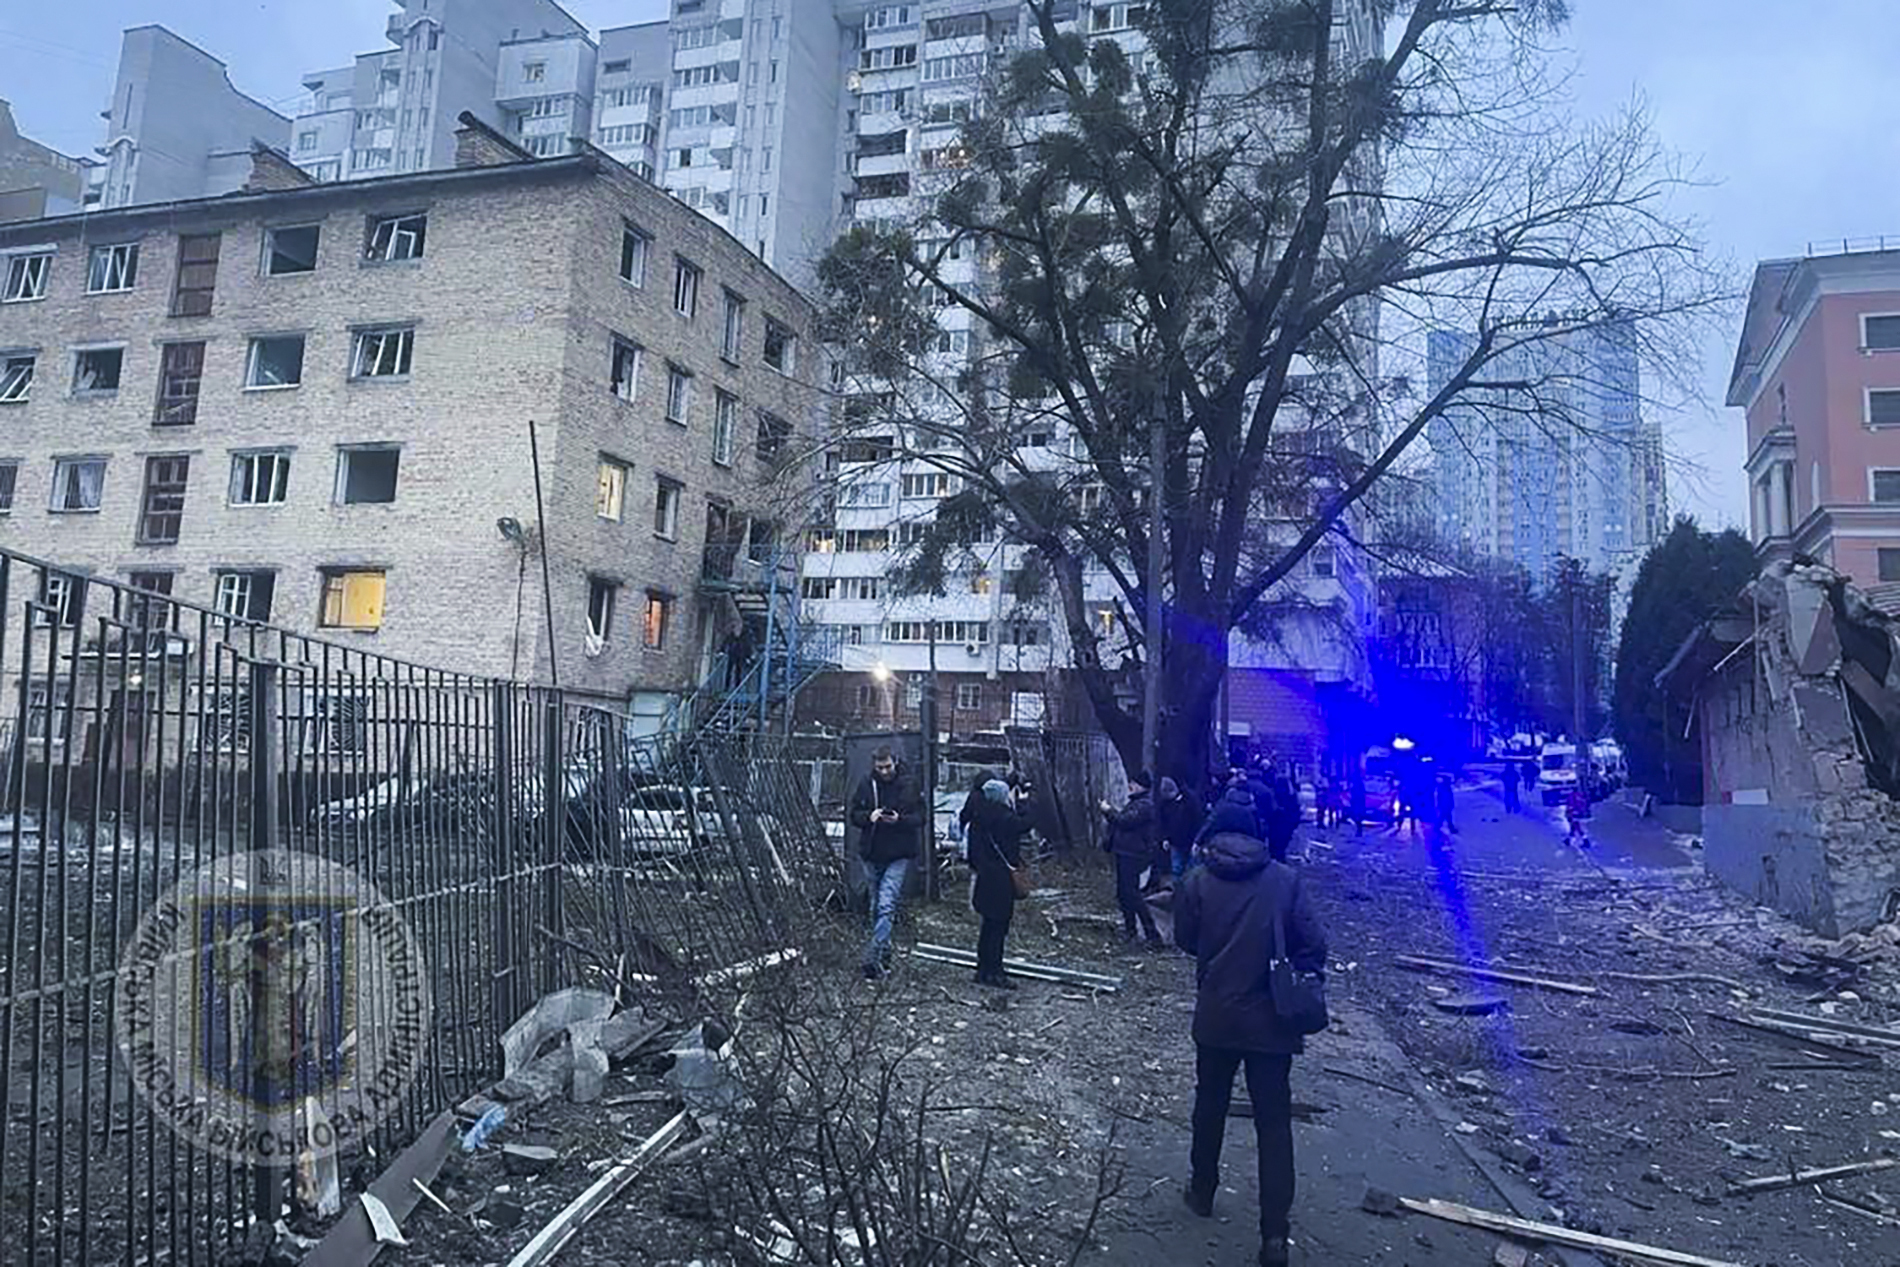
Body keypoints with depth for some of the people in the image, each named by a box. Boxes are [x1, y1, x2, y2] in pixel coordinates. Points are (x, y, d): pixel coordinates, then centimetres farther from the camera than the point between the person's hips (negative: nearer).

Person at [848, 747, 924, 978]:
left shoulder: (909, 785, -4)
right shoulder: (866, 785, 3)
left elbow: (920, 818, -3)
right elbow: (854, 815, 6)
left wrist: (900, 819, -22)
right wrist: (868, 816, -15)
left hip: (899, 855, -4)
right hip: (872, 854, 4)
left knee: (886, 905, -13)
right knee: (876, 905, 13)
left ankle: (874, 956, -13)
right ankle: (884, 954, 26)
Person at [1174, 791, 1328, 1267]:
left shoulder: (1198, 883, -7)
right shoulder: (1285, 879, -8)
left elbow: (1186, 940, 4)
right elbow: (1312, 943, -8)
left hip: (1216, 1017, 1)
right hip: (1271, 1019, -1)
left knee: (1210, 1107, 21)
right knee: (1274, 1124, 6)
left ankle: (1202, 1192, 38)